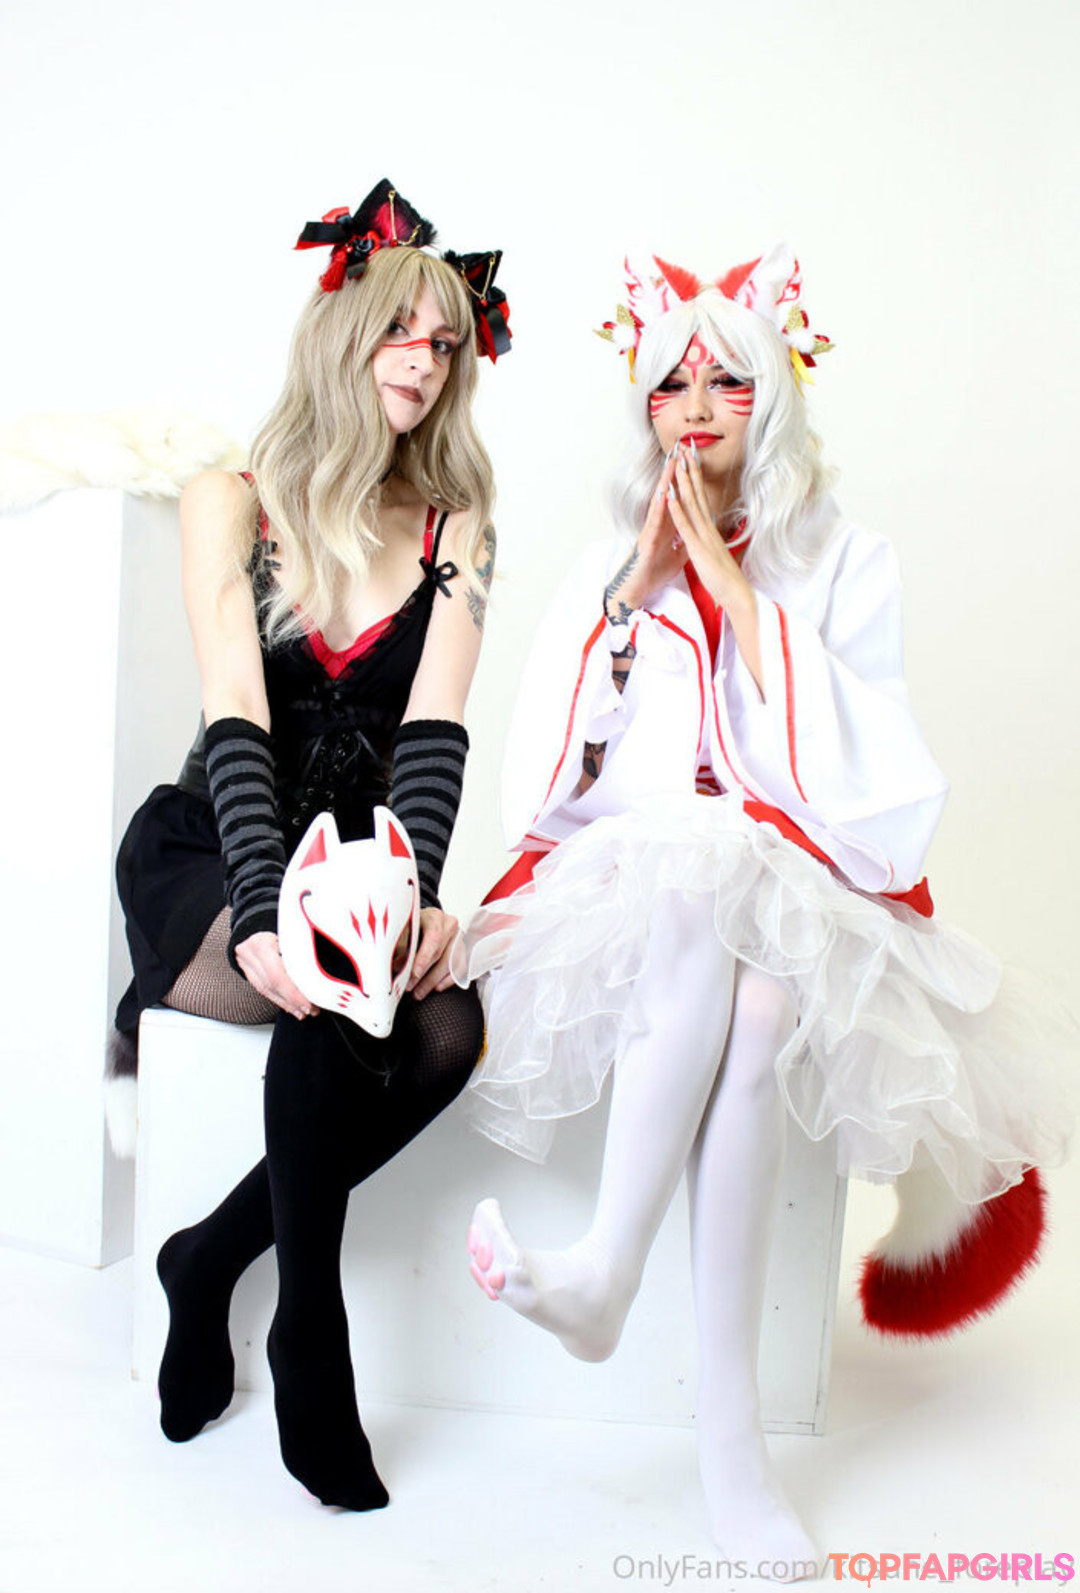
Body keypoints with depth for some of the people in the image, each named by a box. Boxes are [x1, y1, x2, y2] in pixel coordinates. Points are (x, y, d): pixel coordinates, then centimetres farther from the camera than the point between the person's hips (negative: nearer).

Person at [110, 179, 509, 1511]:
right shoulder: (233, 500, -2)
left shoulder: (454, 527, 5)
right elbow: (236, 723, -15)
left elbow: (434, 730, -9)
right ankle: (310, 1350, -13)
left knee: (447, 1029, -28)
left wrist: (417, 894, -27)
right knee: (334, 996, -34)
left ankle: (212, 1256, -5)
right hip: (206, 860, -2)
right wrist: (265, 914, -31)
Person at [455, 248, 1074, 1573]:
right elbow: (546, 780, 4)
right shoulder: (607, 568, 15)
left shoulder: (844, 568, 10)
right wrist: (638, 588, -2)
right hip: (623, 888, 1)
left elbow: (848, 779, -5)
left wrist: (735, 588, -6)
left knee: (758, 1003, -36)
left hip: (800, 898, 0)